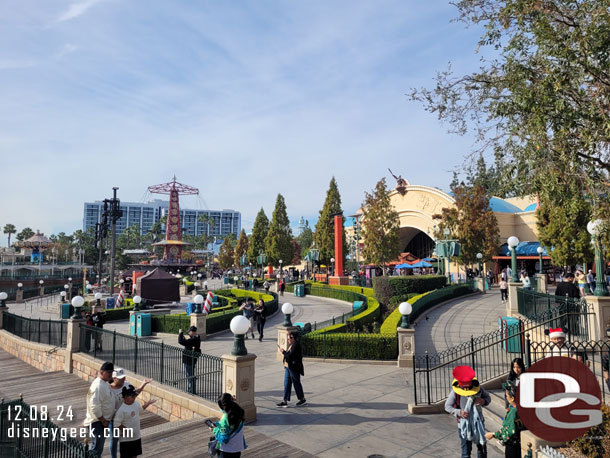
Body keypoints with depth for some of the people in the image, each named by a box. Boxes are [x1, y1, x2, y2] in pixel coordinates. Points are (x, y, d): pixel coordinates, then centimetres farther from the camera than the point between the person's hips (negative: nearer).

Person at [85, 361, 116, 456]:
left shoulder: (105, 383, 6)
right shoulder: (98, 386, -24)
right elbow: (94, 407, -27)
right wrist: (103, 420, -20)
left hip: (103, 420, 10)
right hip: (97, 421, -10)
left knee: (99, 446, 21)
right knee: (96, 447, -5)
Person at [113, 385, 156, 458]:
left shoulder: (136, 404, -3)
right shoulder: (121, 409, -25)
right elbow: (116, 424, -23)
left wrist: (148, 403, 13)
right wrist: (125, 430, -24)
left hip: (137, 436, 7)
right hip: (125, 439, -7)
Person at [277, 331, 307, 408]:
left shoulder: (296, 345, -19)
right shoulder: (291, 345, 11)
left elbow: (290, 355, -26)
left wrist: (283, 352, -15)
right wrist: (284, 351, 0)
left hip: (294, 368, -9)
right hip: (288, 367, 10)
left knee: (296, 384, 4)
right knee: (286, 384, 9)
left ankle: (303, 400, 20)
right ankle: (285, 401, 13)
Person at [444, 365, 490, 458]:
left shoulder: (478, 388, -9)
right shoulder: (455, 392, -18)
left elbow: (488, 397, 5)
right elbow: (447, 406, -13)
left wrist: (484, 401, -19)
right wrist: (459, 412, -29)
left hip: (479, 422, 4)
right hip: (464, 425, -4)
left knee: (482, 446, 19)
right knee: (466, 450, -3)